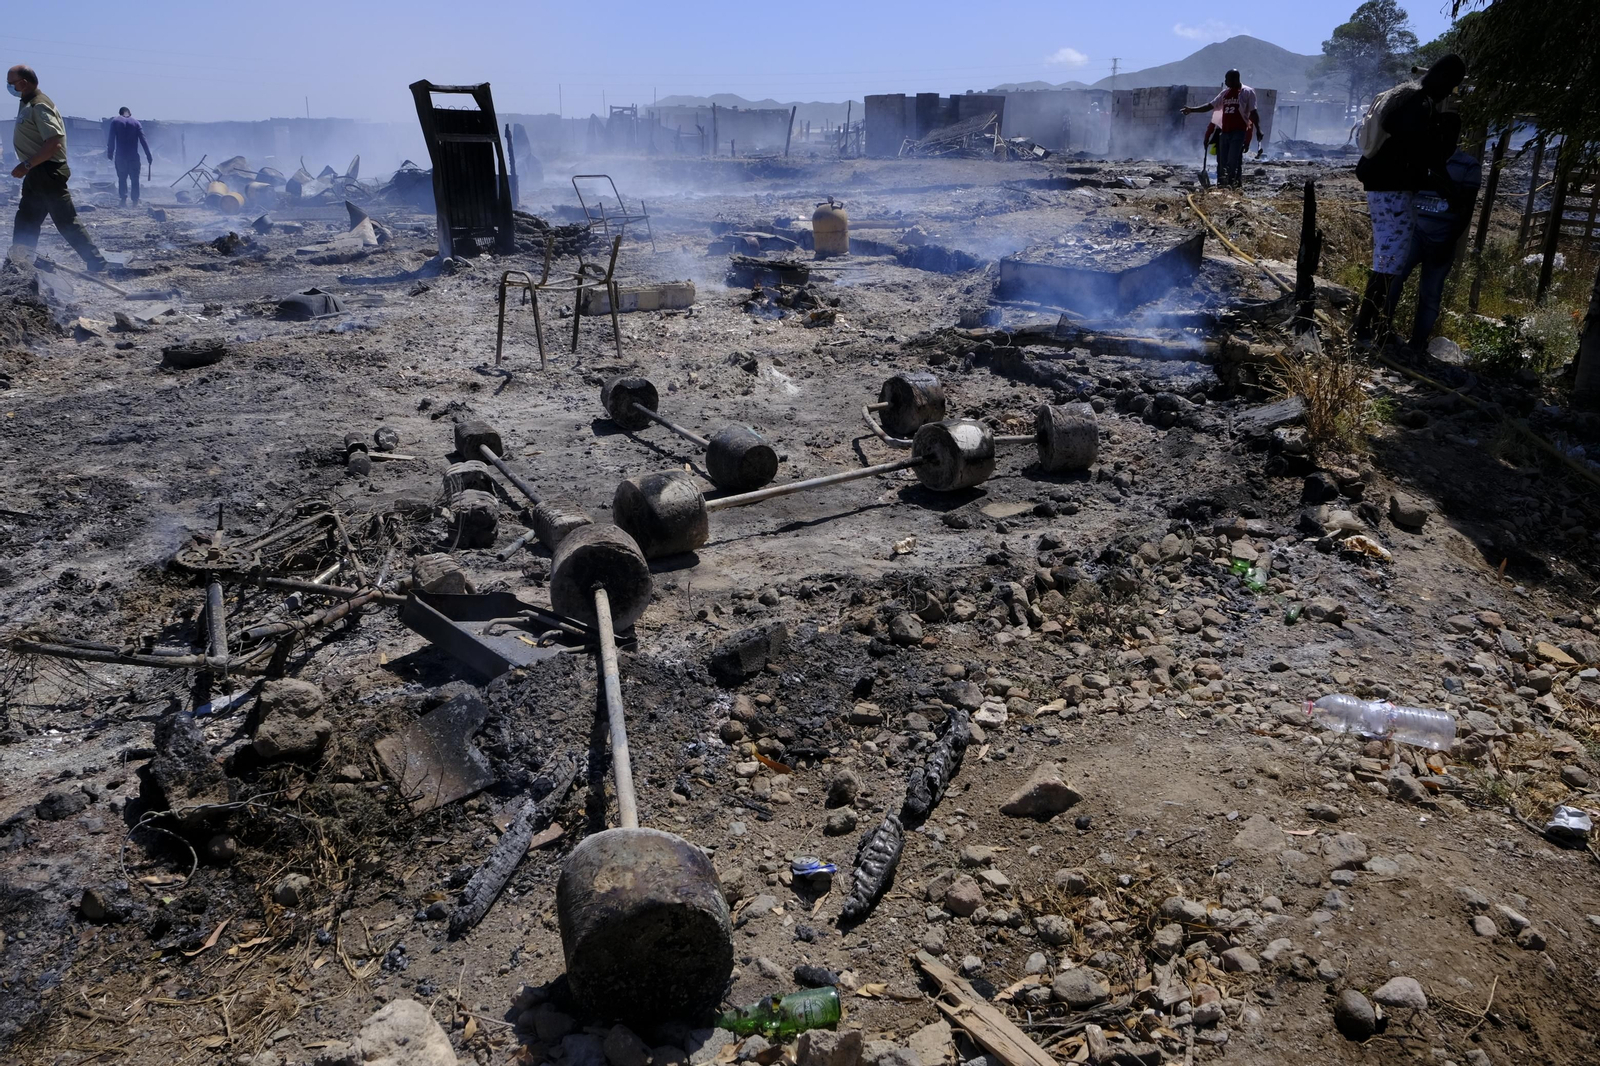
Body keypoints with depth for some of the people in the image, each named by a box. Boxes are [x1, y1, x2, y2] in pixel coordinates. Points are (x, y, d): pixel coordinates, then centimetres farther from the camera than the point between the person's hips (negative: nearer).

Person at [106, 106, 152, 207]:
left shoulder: (115, 122, 4)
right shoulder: (136, 122, 4)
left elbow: (111, 139, -3)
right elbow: (143, 140, -3)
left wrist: (110, 153, 2)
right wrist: (149, 156, -3)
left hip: (120, 156, 0)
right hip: (133, 156, 0)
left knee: (122, 178, 9)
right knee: (135, 179, 6)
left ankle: (124, 200, -2)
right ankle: (135, 201, 1)